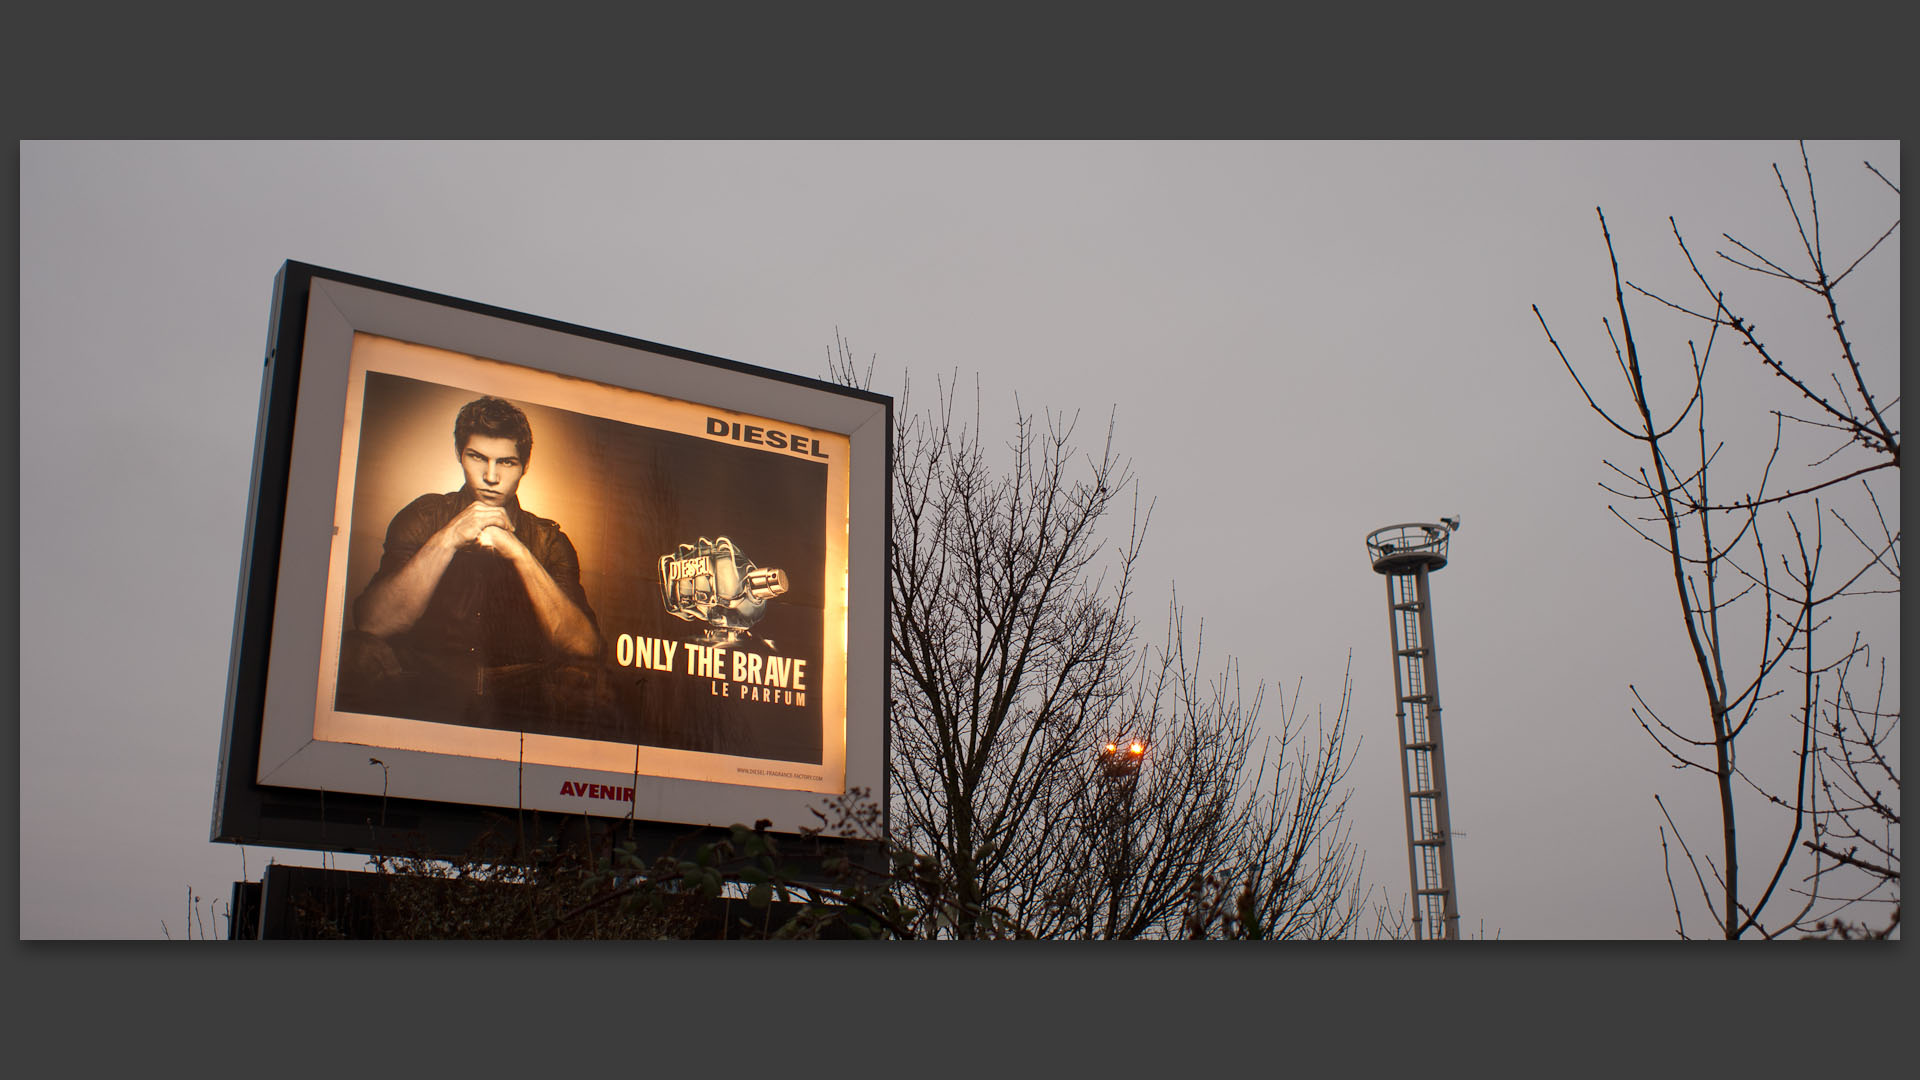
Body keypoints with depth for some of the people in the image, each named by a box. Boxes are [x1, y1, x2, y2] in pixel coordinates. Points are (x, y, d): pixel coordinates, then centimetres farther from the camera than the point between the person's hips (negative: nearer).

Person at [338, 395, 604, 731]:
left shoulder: (548, 540, 8)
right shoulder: (423, 517, 8)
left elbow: (584, 648, -9)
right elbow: (372, 624, -8)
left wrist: (518, 553, -18)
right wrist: (448, 540, -17)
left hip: (520, 699, 0)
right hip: (423, 689, 0)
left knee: (580, 679, -33)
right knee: (357, 651, -30)